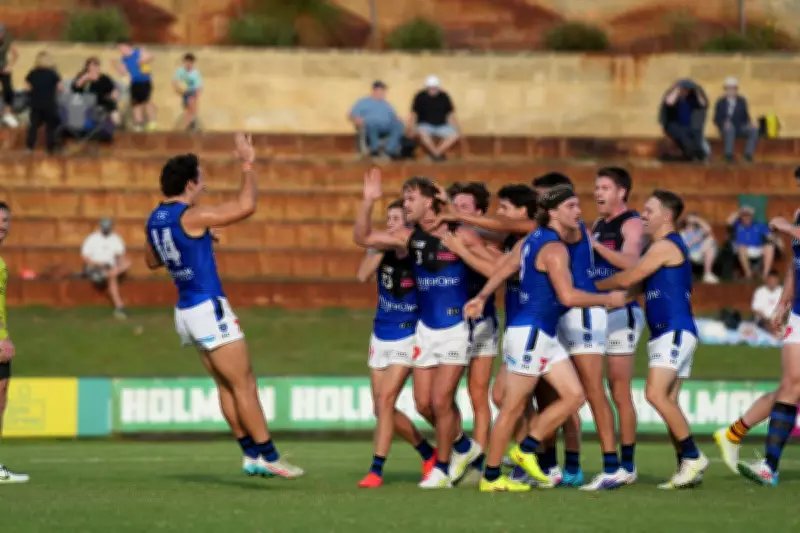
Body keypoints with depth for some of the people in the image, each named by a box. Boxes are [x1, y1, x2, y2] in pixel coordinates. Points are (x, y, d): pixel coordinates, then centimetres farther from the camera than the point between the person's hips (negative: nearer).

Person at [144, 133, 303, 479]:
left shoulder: (155, 219, 8)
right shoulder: (190, 217, -18)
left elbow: (151, 261, 26)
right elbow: (246, 206, -25)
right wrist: (247, 165, -13)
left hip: (187, 311, 9)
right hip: (209, 309, -9)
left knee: (228, 386, 12)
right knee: (243, 385, -5)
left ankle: (251, 456, 12)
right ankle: (268, 456, -3)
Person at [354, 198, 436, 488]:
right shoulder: (381, 249, 0)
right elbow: (363, 275, -17)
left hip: (408, 336, -5)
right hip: (381, 336, 5)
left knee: (385, 400, -15)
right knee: (381, 407, 7)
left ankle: (376, 470, -11)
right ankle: (428, 453, 27)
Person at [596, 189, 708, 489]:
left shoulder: (665, 246, -10)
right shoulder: (662, 247, 21)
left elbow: (627, 279, -9)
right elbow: (637, 287, 24)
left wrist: (595, 286, 6)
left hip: (674, 332, -10)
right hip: (666, 334, 10)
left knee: (656, 394, -19)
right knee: (668, 402, 6)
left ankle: (692, 456, -15)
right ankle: (688, 468, 7)